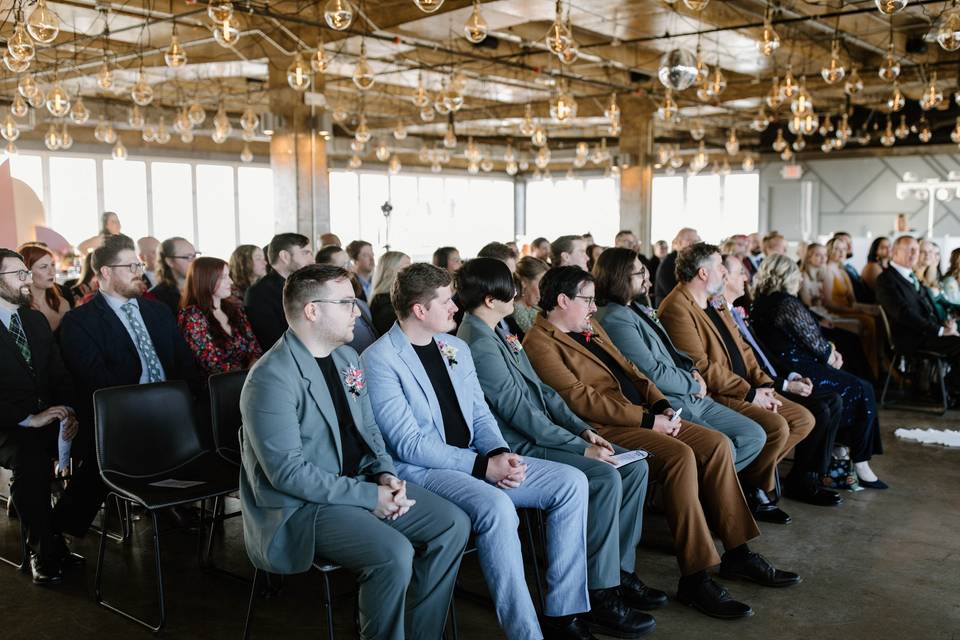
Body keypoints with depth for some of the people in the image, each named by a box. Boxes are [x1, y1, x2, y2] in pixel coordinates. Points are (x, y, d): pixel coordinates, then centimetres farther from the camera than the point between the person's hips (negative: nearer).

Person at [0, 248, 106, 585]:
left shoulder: (37, 320, 14)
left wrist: (68, 411, -8)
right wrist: (29, 418, -22)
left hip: (49, 417, 6)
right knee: (31, 460, -37)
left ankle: (58, 532, -4)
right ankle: (44, 551, -14)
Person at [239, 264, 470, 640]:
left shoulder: (347, 357, 8)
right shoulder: (271, 378, -19)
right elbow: (288, 472, -23)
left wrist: (385, 474, -5)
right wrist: (368, 497, -20)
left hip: (358, 483, 9)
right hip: (299, 506, -8)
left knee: (453, 524, -3)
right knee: (394, 553, -29)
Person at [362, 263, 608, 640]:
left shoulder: (456, 348, 14)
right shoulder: (380, 360, -11)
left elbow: (479, 413, 15)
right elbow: (408, 445, -16)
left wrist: (500, 453, -7)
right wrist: (482, 466, -19)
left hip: (476, 460, 8)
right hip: (420, 469, -8)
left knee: (571, 482, -6)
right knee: (496, 506, -36)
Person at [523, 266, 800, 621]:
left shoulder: (591, 328, 20)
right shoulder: (540, 343, -10)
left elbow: (628, 368, 21)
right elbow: (582, 399, -18)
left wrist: (661, 405, 4)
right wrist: (648, 420, -17)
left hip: (643, 415, 10)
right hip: (605, 428, -9)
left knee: (717, 443, -4)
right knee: (680, 455, -28)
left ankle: (737, 552, 4)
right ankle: (695, 579, -22)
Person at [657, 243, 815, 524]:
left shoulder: (716, 303, 17)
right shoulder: (677, 309, -15)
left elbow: (742, 348, 18)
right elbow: (701, 367, -20)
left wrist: (764, 384, 1)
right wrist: (750, 393, -17)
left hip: (747, 390, 10)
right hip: (712, 397, -10)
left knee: (803, 419, 4)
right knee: (776, 427, -24)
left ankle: (754, 477, 7)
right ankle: (754, 491, 1)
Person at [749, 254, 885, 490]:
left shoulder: (759, 305, 9)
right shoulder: (788, 303, -17)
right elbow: (814, 342, -13)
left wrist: (828, 351, 9)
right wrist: (830, 352, 8)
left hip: (780, 371, 9)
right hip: (799, 372, -9)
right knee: (861, 390, 4)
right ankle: (860, 465, 11)